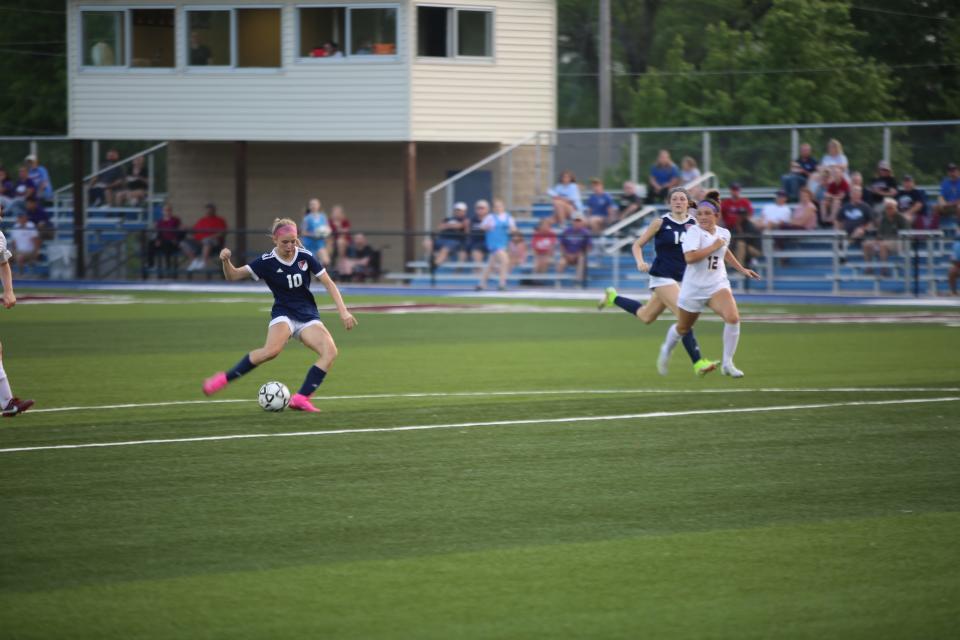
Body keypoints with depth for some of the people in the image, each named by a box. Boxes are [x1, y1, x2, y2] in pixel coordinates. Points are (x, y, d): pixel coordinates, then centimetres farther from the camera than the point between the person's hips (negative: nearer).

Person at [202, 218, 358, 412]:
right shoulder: (267, 262, -8)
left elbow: (328, 283, 4)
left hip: (308, 317, 3)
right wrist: (226, 261, -28)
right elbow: (232, 275, -7)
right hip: (283, 315, -3)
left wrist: (343, 311, -4)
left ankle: (301, 398, -23)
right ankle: (224, 378, -22)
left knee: (330, 352, -24)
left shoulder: (305, 257, -2)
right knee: (272, 349, -35)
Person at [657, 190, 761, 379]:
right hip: (693, 288, -3)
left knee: (733, 317, -23)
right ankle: (666, 349, 50)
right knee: (683, 328, 15)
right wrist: (714, 246, -26)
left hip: (717, 285, 3)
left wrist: (742, 269, 28)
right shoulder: (694, 232, -16)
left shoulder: (724, 233, 3)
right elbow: (689, 257, -33)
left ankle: (727, 363, -11)